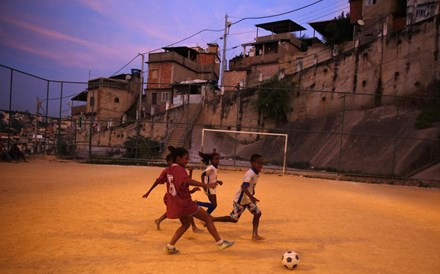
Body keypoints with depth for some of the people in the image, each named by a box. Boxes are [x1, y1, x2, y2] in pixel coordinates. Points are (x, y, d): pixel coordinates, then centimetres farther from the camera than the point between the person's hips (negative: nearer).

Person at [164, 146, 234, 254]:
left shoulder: (169, 170, 9)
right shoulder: (180, 169, -17)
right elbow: (187, 181, -36)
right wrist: (205, 185, -47)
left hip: (175, 204, 9)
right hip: (185, 203, -9)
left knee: (185, 224, 26)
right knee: (208, 218, 4)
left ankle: (170, 246, 17)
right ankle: (220, 243, 10)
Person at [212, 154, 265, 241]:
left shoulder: (256, 174, 2)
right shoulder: (250, 174, -26)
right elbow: (244, 187, -39)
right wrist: (251, 197, -51)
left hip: (247, 199, 9)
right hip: (240, 199, -9)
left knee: (257, 213, 1)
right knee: (234, 219, -2)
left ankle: (255, 235, 10)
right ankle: (211, 220, 10)